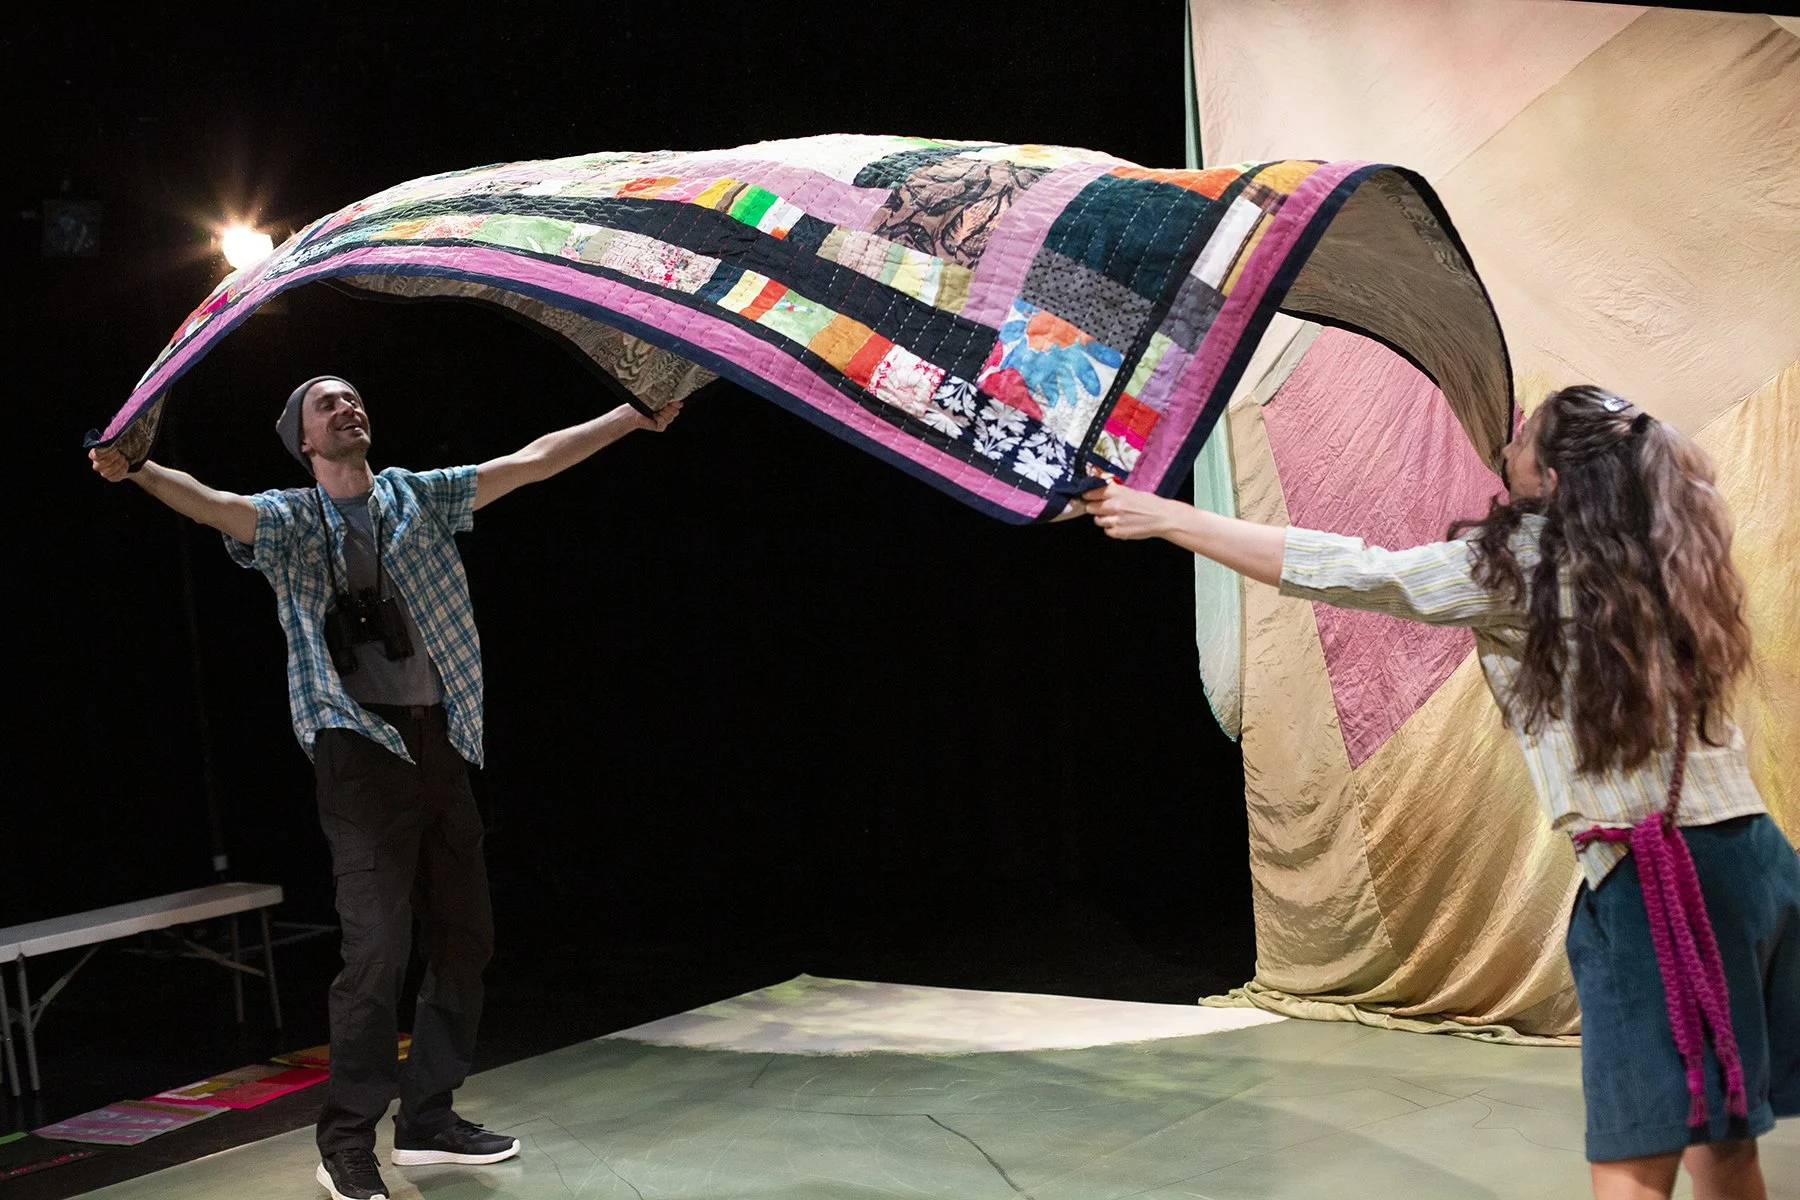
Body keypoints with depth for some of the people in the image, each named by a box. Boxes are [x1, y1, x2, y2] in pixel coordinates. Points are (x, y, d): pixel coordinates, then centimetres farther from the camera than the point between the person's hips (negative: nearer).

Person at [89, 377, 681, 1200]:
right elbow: (208, 502, -19)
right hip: (359, 751, -5)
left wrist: (631, 416, 12)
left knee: (462, 939, 8)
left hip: (439, 743, 5)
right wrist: (136, 469, -40)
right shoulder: (289, 522, 1)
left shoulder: (419, 499, 13)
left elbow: (532, 461, 13)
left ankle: (427, 1119, 23)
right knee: (379, 948, -12)